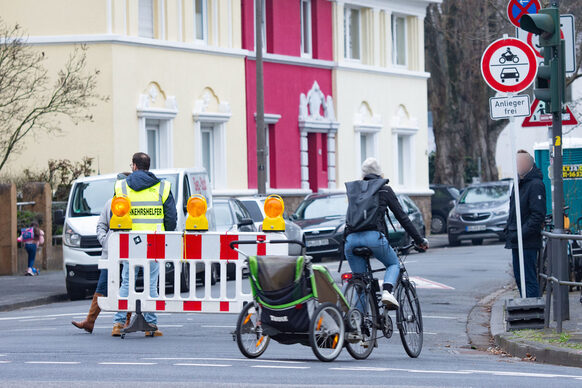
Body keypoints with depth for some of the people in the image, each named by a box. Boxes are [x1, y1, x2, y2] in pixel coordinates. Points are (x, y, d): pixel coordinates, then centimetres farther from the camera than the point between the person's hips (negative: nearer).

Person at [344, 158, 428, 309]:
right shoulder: (385, 190, 13)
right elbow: (402, 217, 12)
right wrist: (419, 240, 18)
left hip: (351, 238, 3)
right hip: (373, 236, -3)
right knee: (394, 264, 21)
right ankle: (387, 291, -7)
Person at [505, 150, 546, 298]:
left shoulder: (535, 185, -14)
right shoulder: (519, 184, 17)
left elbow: (538, 215, -20)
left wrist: (520, 234, -22)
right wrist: (509, 230, 13)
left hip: (528, 242, -10)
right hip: (517, 241, 10)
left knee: (529, 280, -10)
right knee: (519, 278, 14)